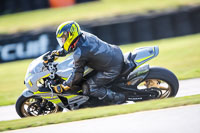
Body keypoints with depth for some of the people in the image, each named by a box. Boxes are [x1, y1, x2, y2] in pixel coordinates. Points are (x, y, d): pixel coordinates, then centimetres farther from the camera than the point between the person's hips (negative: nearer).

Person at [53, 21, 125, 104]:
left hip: (112, 69, -9)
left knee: (89, 89, -3)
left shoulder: (79, 54, -20)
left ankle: (117, 98, -5)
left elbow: (77, 75, -10)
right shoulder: (84, 35, 3)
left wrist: (64, 86, 3)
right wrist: (61, 52, 30)